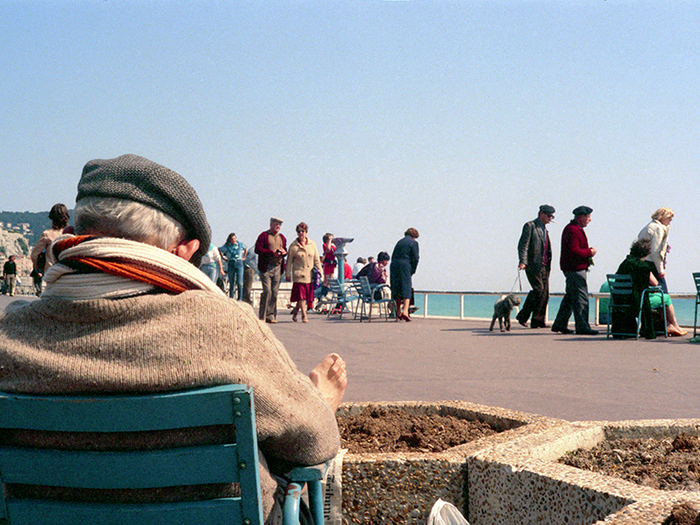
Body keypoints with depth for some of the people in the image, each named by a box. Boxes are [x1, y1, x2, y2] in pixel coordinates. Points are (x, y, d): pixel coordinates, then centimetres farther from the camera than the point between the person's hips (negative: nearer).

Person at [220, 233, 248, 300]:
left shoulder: (240, 244, 1)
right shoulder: (226, 246, -1)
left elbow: (246, 248, 21)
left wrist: (244, 257, 17)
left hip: (239, 263, -1)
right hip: (231, 264, 1)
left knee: (239, 283, -8)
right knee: (231, 283, 3)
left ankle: (239, 299, -4)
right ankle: (231, 298, 10)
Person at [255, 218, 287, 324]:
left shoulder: (282, 237, 19)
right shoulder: (264, 235, 1)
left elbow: (285, 249, 27)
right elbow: (258, 249, -7)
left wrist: (284, 252, 2)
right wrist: (272, 252, -15)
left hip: (278, 268, 5)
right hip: (266, 267, -5)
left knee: (275, 292, 3)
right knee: (267, 291, -11)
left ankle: (270, 316, 10)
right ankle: (262, 316, -3)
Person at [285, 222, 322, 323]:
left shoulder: (312, 244, 8)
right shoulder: (293, 246, 1)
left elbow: (316, 260, 13)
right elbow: (289, 261, 5)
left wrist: (319, 272, 7)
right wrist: (288, 274, 2)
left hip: (310, 276, 3)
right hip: (299, 275, -3)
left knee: (307, 296, 6)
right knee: (301, 296, -9)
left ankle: (295, 311, 25)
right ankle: (304, 316, -4)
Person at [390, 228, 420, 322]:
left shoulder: (400, 242, 22)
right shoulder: (414, 243, 5)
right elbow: (415, 258, -4)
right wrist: (412, 271, 4)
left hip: (393, 266, 6)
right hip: (405, 266, -6)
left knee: (397, 289, 14)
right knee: (407, 289, -7)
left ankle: (398, 312, 22)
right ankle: (405, 311, -24)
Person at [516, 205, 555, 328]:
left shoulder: (544, 229, 23)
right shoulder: (530, 226, -2)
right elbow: (523, 245, -10)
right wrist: (522, 261, -23)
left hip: (544, 266, 8)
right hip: (533, 265, -8)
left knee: (545, 293, 1)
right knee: (538, 290, -17)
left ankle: (538, 321, 6)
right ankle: (522, 316, -8)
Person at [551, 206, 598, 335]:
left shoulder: (576, 229, 19)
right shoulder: (573, 230, -17)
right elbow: (574, 251, -25)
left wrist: (588, 251, 11)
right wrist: (589, 252, -14)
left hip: (572, 268, 11)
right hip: (575, 270, -11)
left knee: (570, 297, 15)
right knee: (581, 297, -9)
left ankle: (560, 324, 20)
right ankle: (582, 327, -8)